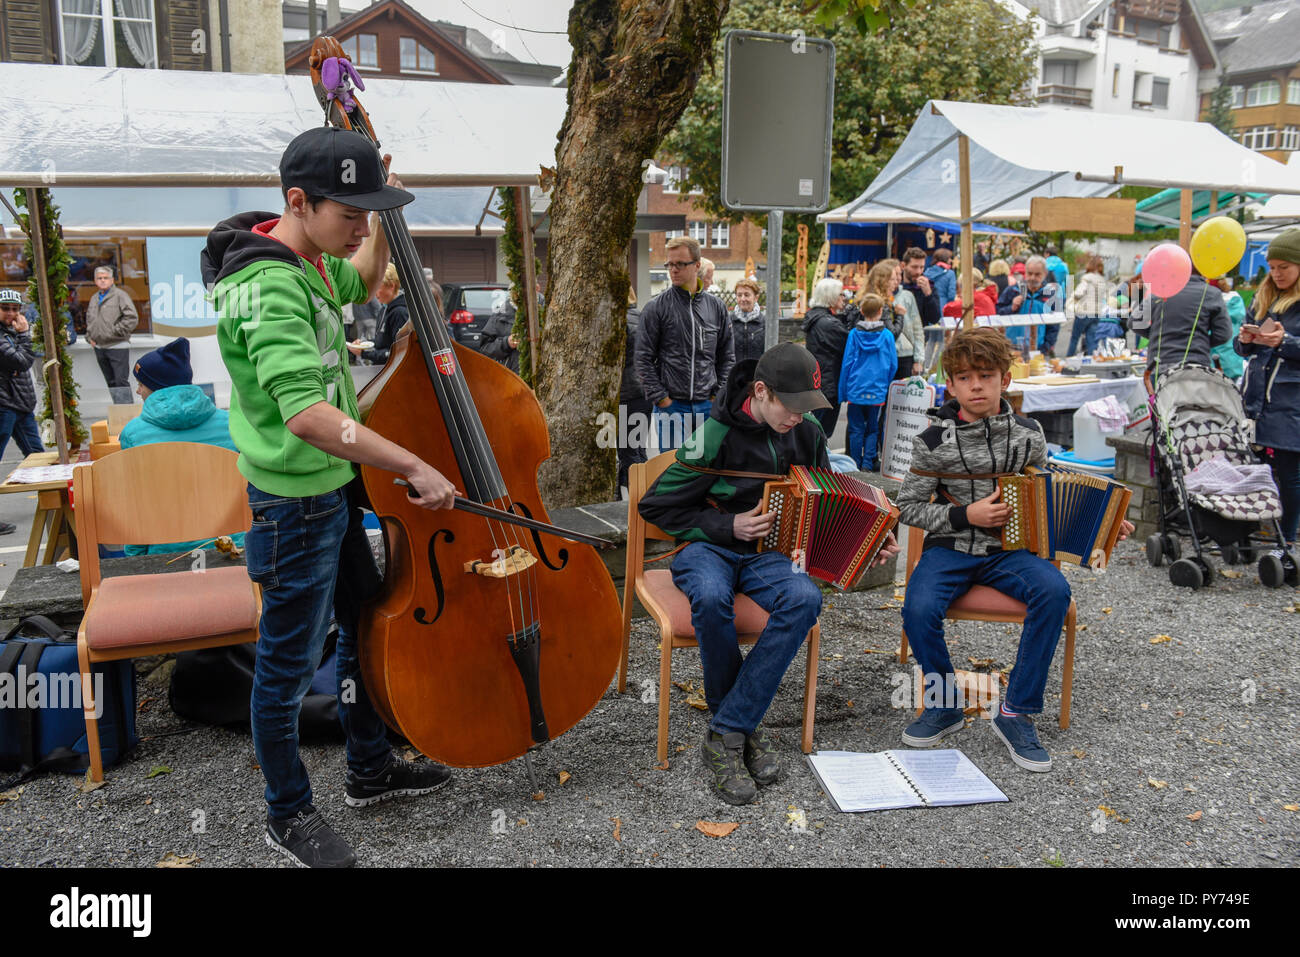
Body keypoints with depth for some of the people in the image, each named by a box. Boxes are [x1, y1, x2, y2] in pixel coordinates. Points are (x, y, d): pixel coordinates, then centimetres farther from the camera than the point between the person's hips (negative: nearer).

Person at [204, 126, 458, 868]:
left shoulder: (308, 261, 4)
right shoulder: (269, 289, -26)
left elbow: (364, 285, 27)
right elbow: (305, 413, -38)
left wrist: (381, 218, 12)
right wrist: (414, 466, -35)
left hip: (334, 487, 10)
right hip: (296, 504, -10)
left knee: (368, 627, 22)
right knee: (290, 663, 7)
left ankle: (371, 771, 41)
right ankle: (289, 815, 28)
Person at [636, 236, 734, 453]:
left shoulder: (716, 307, 9)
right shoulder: (655, 308, -2)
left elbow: (726, 356, 13)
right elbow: (643, 360, -3)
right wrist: (660, 398, -9)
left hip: (708, 406, 3)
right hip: (671, 406, -3)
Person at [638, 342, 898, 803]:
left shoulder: (807, 433, 3)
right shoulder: (718, 435, -13)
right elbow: (656, 506, -8)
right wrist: (727, 526, -16)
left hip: (768, 550, 4)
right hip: (709, 546, -4)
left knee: (805, 598, -31)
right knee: (712, 597, -39)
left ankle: (727, 732, -25)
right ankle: (745, 724, -16)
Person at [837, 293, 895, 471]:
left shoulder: (854, 333, -4)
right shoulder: (887, 336, -3)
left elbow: (847, 363, -2)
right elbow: (893, 365, 2)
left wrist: (843, 392, 5)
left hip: (856, 390, 0)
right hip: (877, 391, 0)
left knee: (856, 429, 9)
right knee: (872, 429, 10)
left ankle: (856, 465, 13)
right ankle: (867, 465, 6)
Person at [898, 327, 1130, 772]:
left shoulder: (1027, 435, 3)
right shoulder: (934, 440, -5)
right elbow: (908, 506, -1)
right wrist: (965, 515, -13)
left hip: (1007, 550, 2)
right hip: (949, 549, -1)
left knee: (1053, 590, -29)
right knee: (918, 609, -30)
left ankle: (1016, 713, -15)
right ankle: (944, 703, -1)